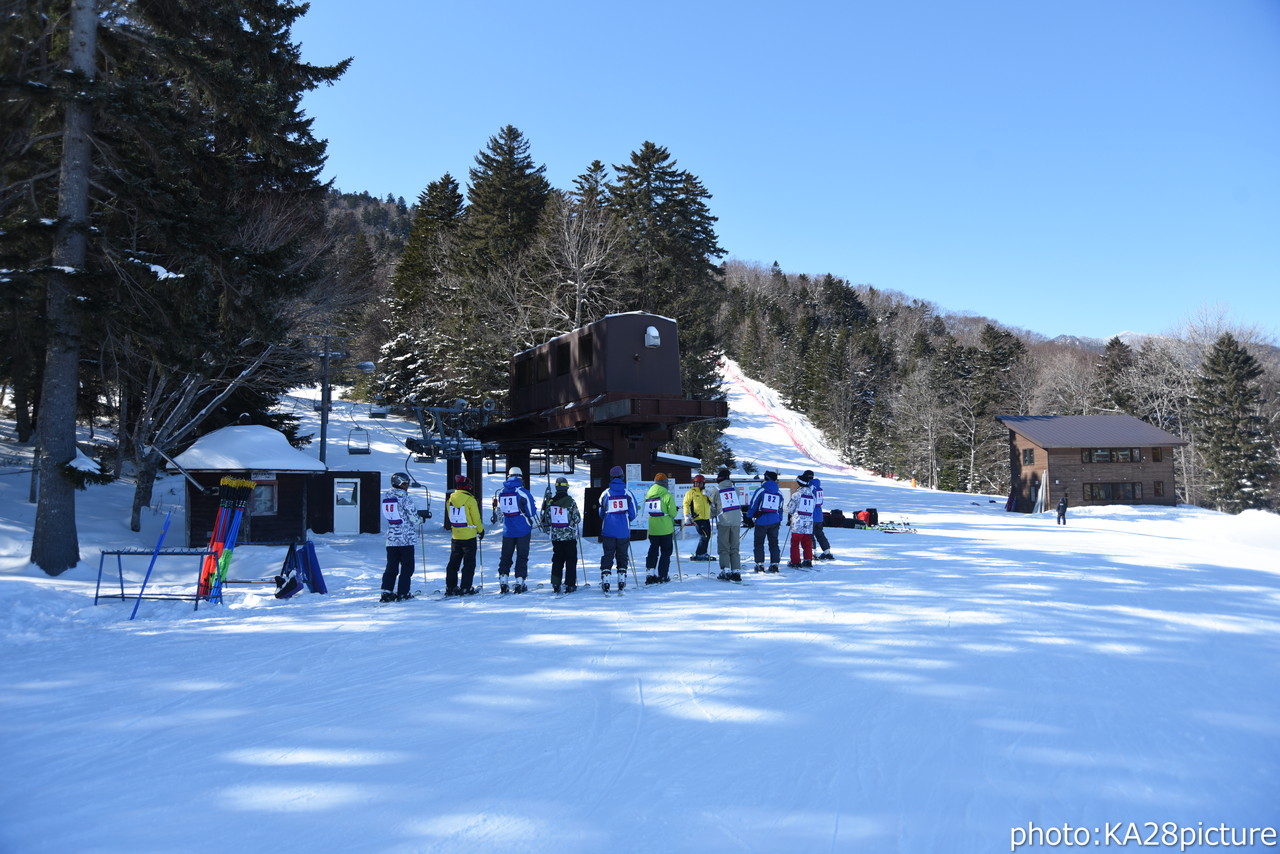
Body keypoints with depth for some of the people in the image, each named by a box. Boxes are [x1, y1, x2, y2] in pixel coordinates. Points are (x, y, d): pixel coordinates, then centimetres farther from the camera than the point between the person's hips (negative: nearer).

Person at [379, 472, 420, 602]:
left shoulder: (385, 496, 7)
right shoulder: (404, 496, -13)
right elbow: (413, 516, -15)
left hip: (391, 537, 6)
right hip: (406, 537, -6)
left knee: (391, 566, 12)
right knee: (407, 567, 4)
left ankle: (387, 592, 7)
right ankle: (402, 593, 4)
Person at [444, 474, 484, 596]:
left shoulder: (450, 499, 3)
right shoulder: (469, 499, -14)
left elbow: (449, 516, 12)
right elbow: (476, 518, -10)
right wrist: (481, 530, 4)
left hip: (456, 536, 5)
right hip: (469, 536, -5)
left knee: (453, 562, 14)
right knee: (469, 563, 3)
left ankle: (450, 587, 15)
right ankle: (466, 588, 1)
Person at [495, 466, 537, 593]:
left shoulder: (501, 493, 3)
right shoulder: (523, 492, -10)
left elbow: (500, 511, 14)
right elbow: (531, 512, -7)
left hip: (508, 531, 3)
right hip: (523, 530, -3)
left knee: (506, 556, 11)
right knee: (522, 556, 4)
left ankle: (503, 581, 6)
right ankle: (520, 581, 2)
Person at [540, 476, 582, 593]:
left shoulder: (550, 501, -1)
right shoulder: (571, 501, -11)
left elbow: (547, 519, 5)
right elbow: (577, 519, -8)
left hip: (555, 536, 3)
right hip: (570, 536, -3)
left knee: (557, 560, 13)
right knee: (571, 560, 5)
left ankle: (556, 584, 10)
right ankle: (570, 584, 2)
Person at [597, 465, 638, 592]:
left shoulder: (605, 493, 0)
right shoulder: (627, 493, -3)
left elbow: (601, 513, 11)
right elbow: (633, 513, 0)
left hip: (608, 531, 0)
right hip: (624, 531, 0)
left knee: (607, 555, 6)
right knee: (622, 555, 11)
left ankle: (605, 578, -1)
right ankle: (622, 578, 11)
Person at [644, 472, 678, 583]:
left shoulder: (648, 495, 3)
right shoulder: (667, 495, -12)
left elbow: (646, 512, 8)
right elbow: (672, 513, -13)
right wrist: (676, 511, 8)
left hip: (652, 529, 4)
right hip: (666, 529, -4)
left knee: (653, 550, 15)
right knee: (666, 552, 7)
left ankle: (649, 573, 6)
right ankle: (663, 576, 8)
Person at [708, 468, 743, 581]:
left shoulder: (715, 491, -2)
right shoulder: (735, 489, 7)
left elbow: (712, 508, 7)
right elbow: (739, 504, 12)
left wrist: (712, 516, 25)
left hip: (723, 522, -3)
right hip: (736, 521, 3)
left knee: (723, 548, 4)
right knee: (735, 548, 10)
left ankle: (725, 571, -5)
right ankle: (736, 571, 5)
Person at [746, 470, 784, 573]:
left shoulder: (760, 491, -6)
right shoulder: (779, 493, 8)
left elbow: (753, 505, -5)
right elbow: (780, 509, 15)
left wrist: (749, 518, 3)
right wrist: (779, 521, 24)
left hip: (761, 521, -4)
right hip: (774, 521, 4)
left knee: (759, 543, 5)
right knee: (774, 543, 11)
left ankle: (759, 564, 2)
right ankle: (774, 564, 9)